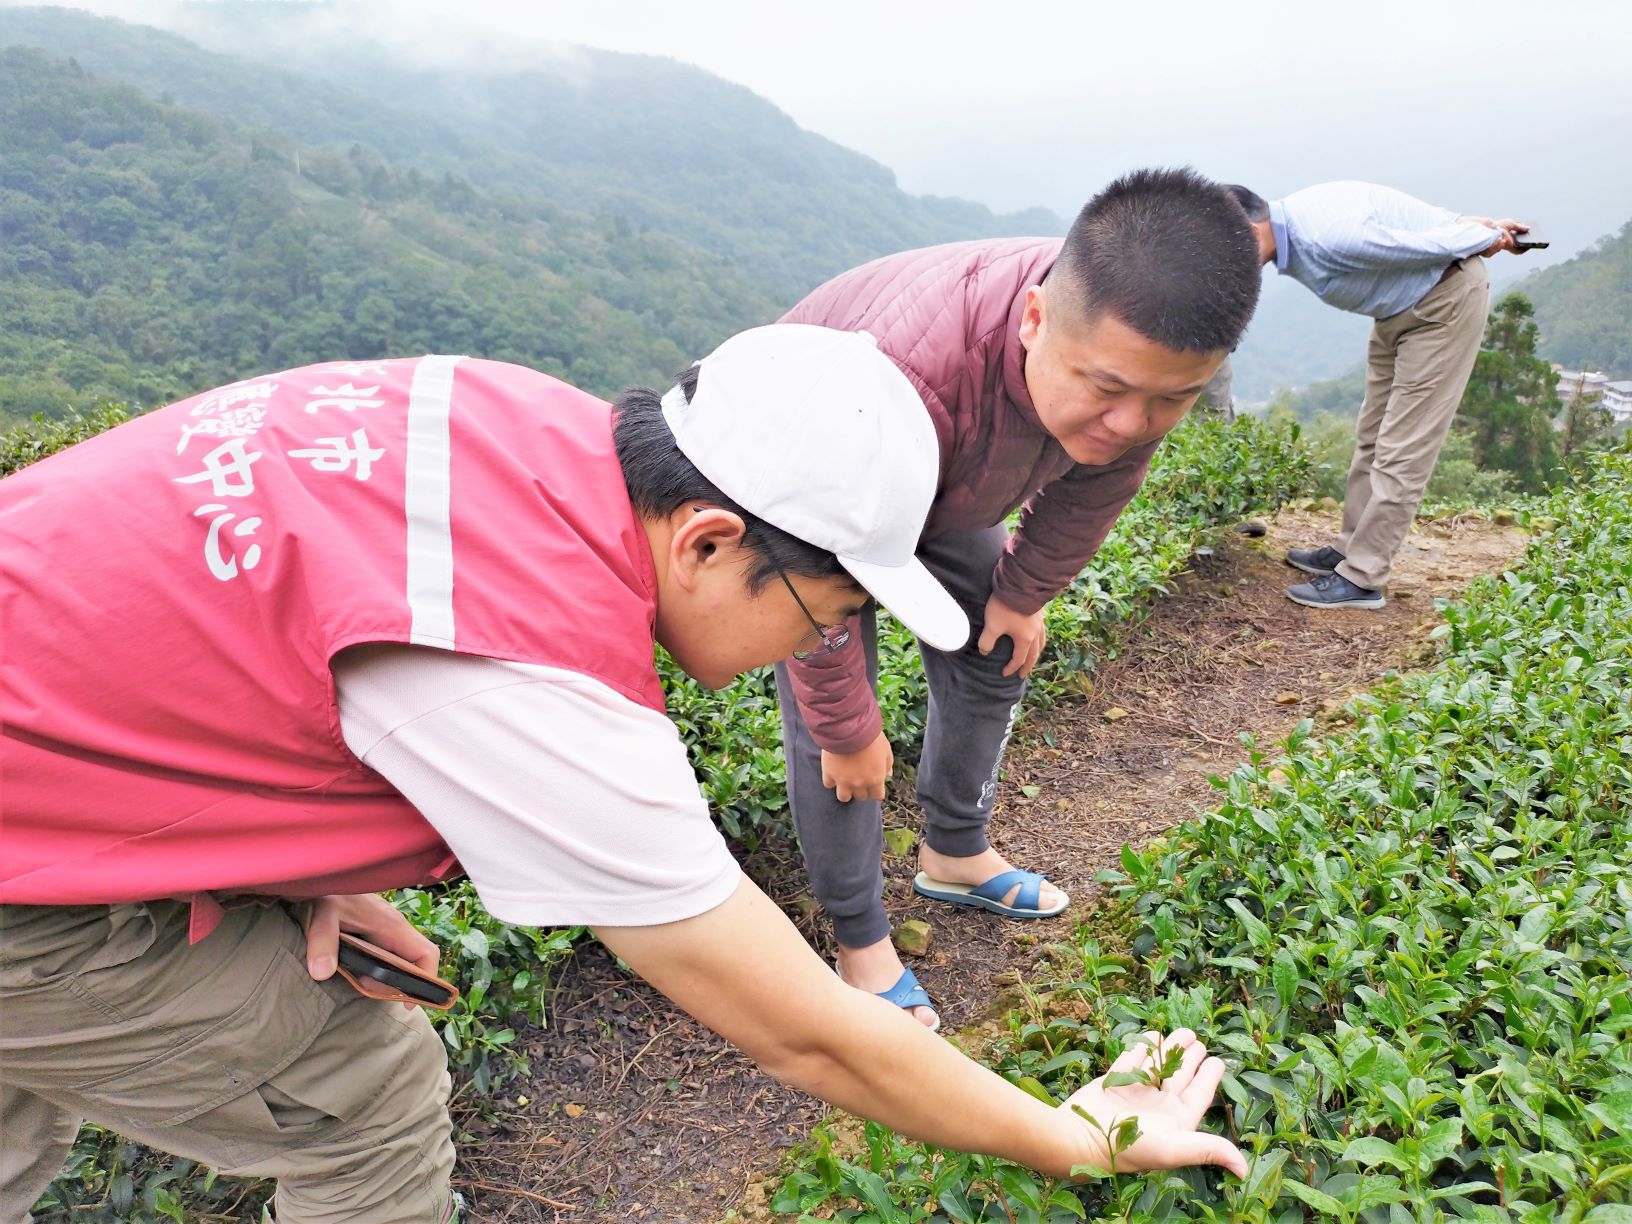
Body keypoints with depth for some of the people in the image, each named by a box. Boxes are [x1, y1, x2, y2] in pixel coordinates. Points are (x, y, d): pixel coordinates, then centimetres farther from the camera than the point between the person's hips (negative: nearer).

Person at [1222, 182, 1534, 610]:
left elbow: (1429, 244, -23)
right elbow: (1399, 218, 6)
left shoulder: (1326, 238, -34)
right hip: (1402, 306, 9)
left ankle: (1361, 578, -7)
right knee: (1371, 437, 12)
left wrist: (1488, 238, -4)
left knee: (1402, 449, -9)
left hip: (1447, 300, -9)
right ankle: (1351, 548, 22)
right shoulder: (1292, 229, -3)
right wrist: (1483, 225, 8)